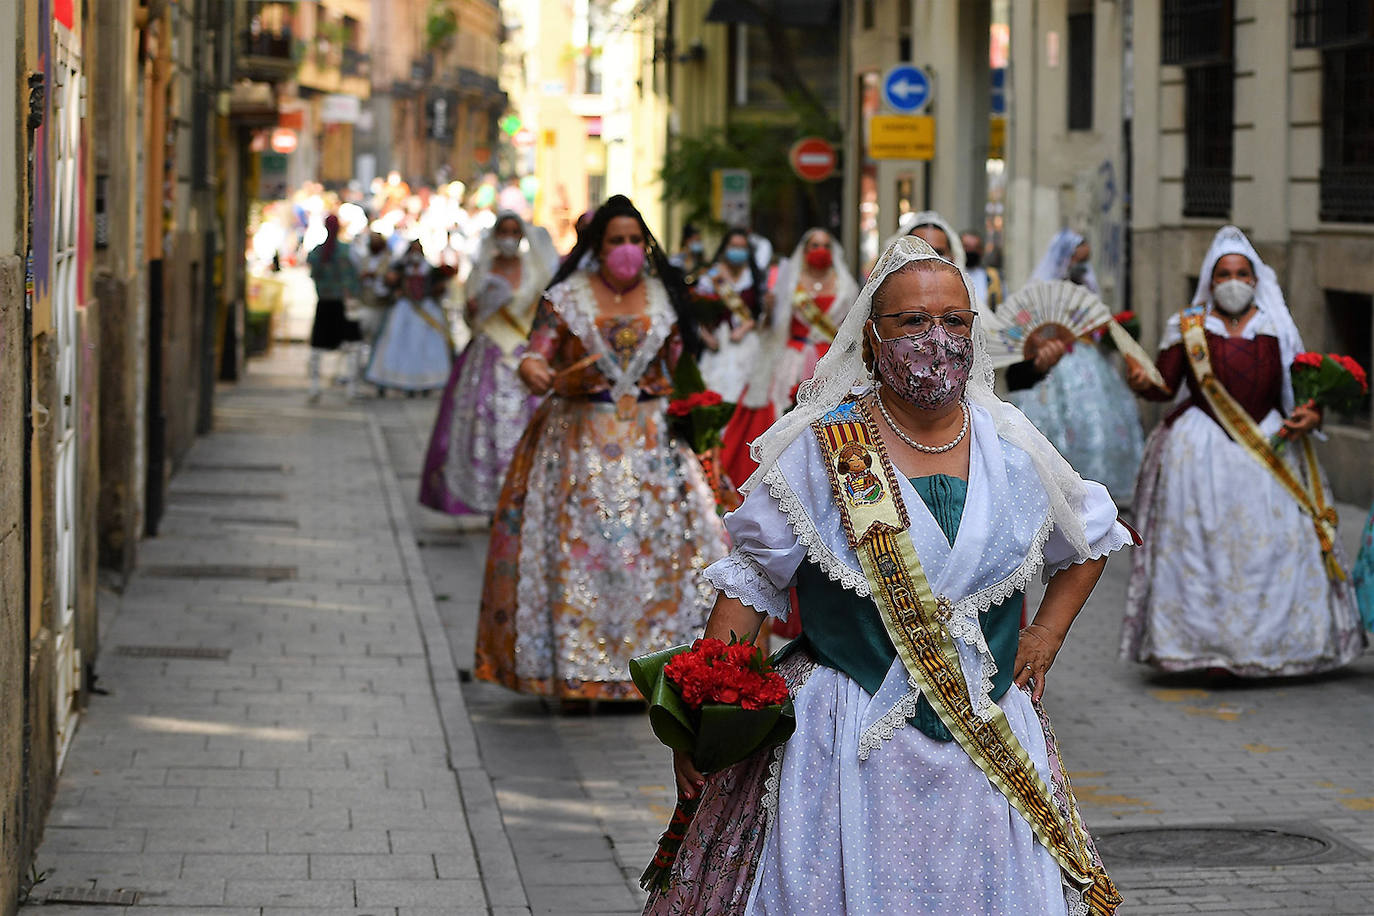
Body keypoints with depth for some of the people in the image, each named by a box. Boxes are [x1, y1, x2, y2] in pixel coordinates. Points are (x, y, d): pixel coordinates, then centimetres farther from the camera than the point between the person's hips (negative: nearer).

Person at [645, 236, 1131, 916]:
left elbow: (1090, 541, 23)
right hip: (851, 744, -3)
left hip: (991, 744, 3)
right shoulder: (821, 448, -5)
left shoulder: (1013, 448, 5)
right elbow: (751, 579, -3)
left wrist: (1045, 636, 11)